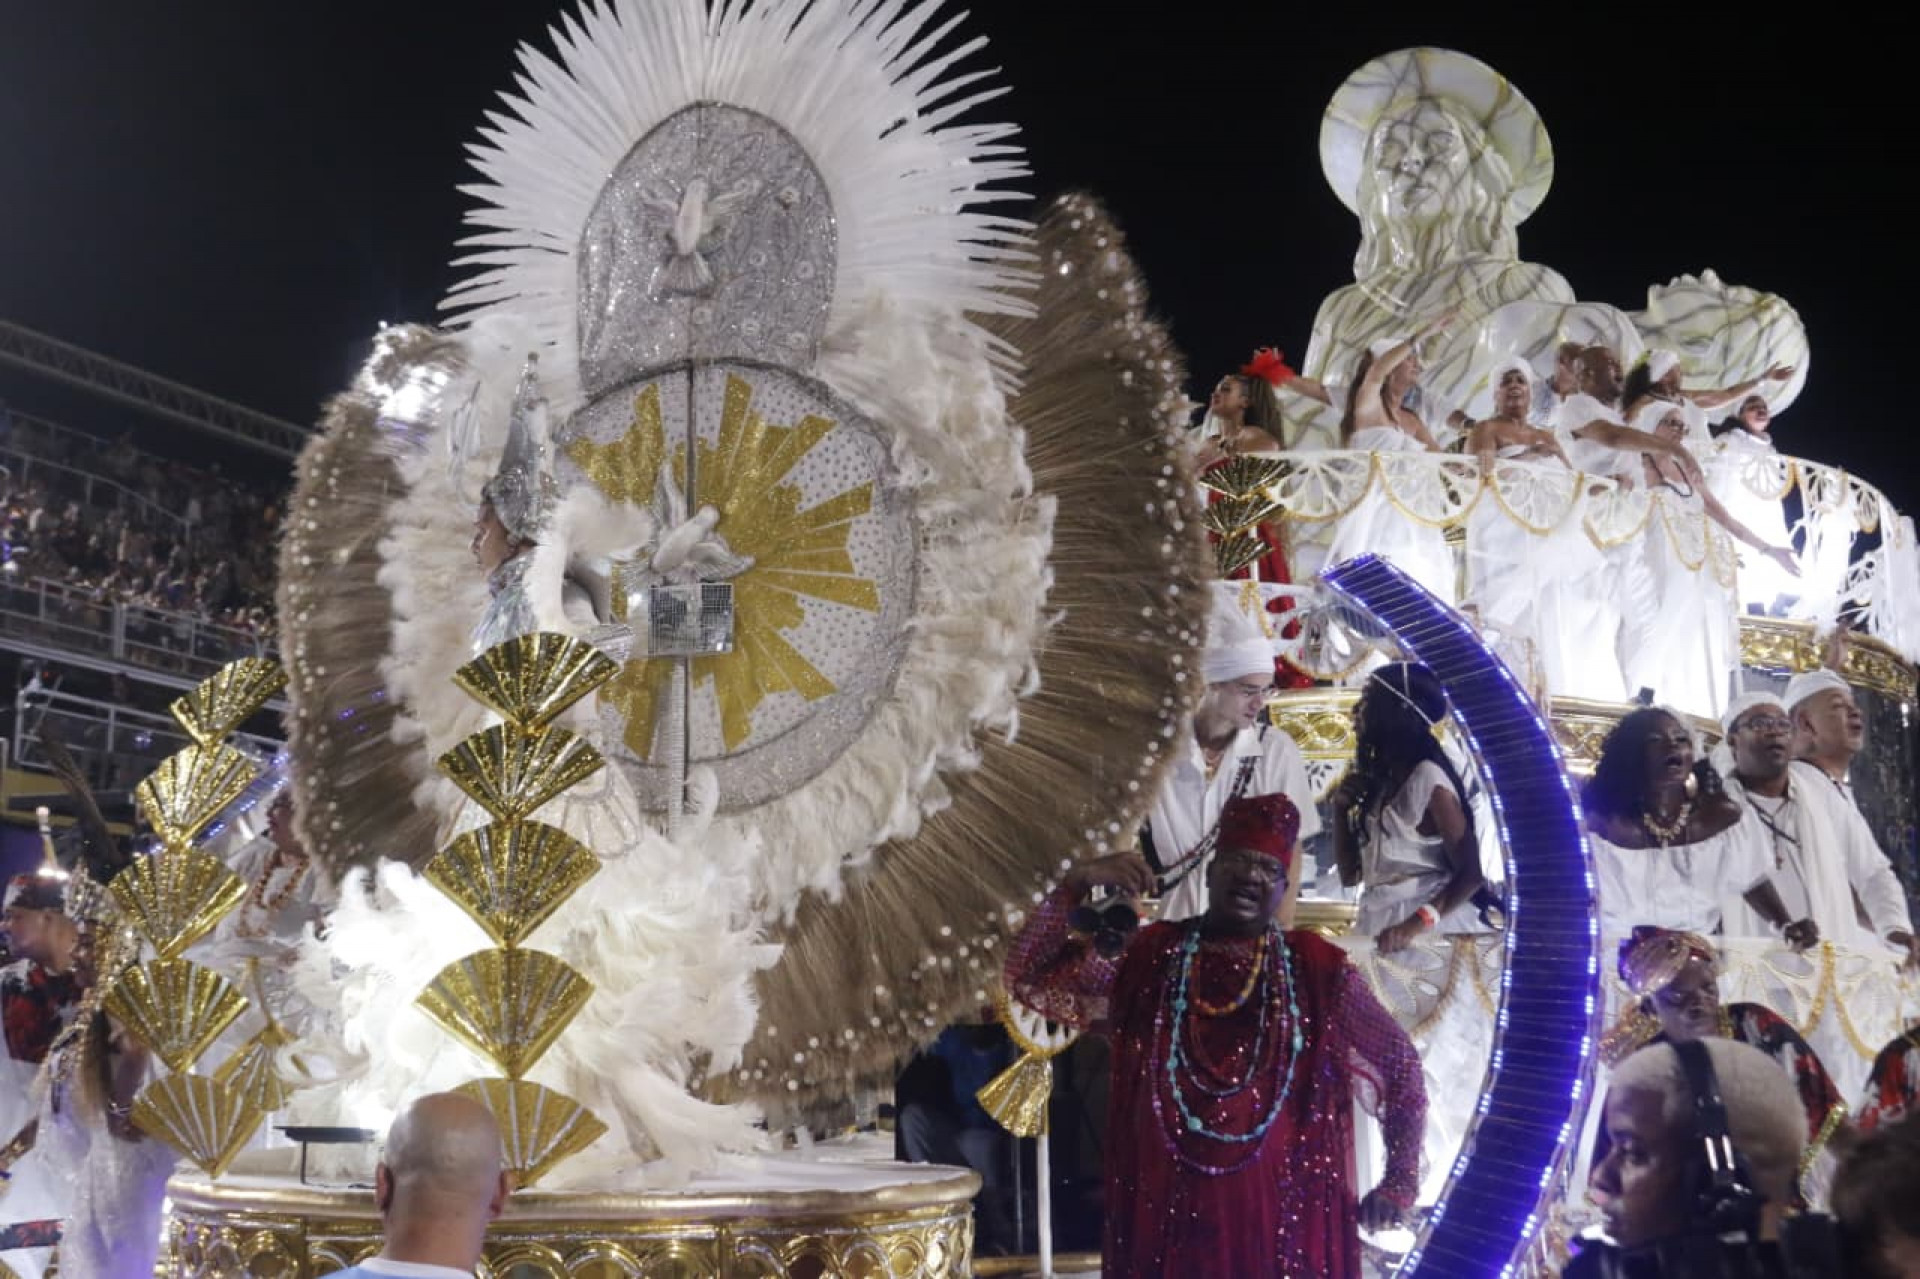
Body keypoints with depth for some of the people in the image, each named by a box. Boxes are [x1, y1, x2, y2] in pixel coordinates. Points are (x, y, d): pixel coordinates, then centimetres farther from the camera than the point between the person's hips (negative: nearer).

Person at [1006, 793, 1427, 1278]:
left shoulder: (1317, 971, 0)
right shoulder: (1147, 959, 2)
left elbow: (1400, 1065, 9)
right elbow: (1029, 978, -2)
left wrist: (1399, 1184, 7)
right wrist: (1075, 885, -13)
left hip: (1283, 1221, 0)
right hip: (1165, 1215, 1)